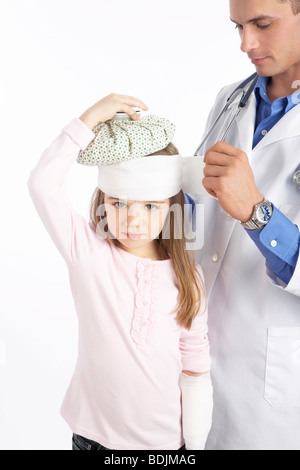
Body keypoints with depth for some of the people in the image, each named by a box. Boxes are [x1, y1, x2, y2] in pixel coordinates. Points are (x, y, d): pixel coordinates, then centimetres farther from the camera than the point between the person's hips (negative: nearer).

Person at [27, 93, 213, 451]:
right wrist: (90, 118, -24)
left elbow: (195, 367, -1)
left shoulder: (186, 276, -8)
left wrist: (195, 444, 2)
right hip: (94, 434, -1)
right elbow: (42, 184, -24)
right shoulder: (87, 253, -12)